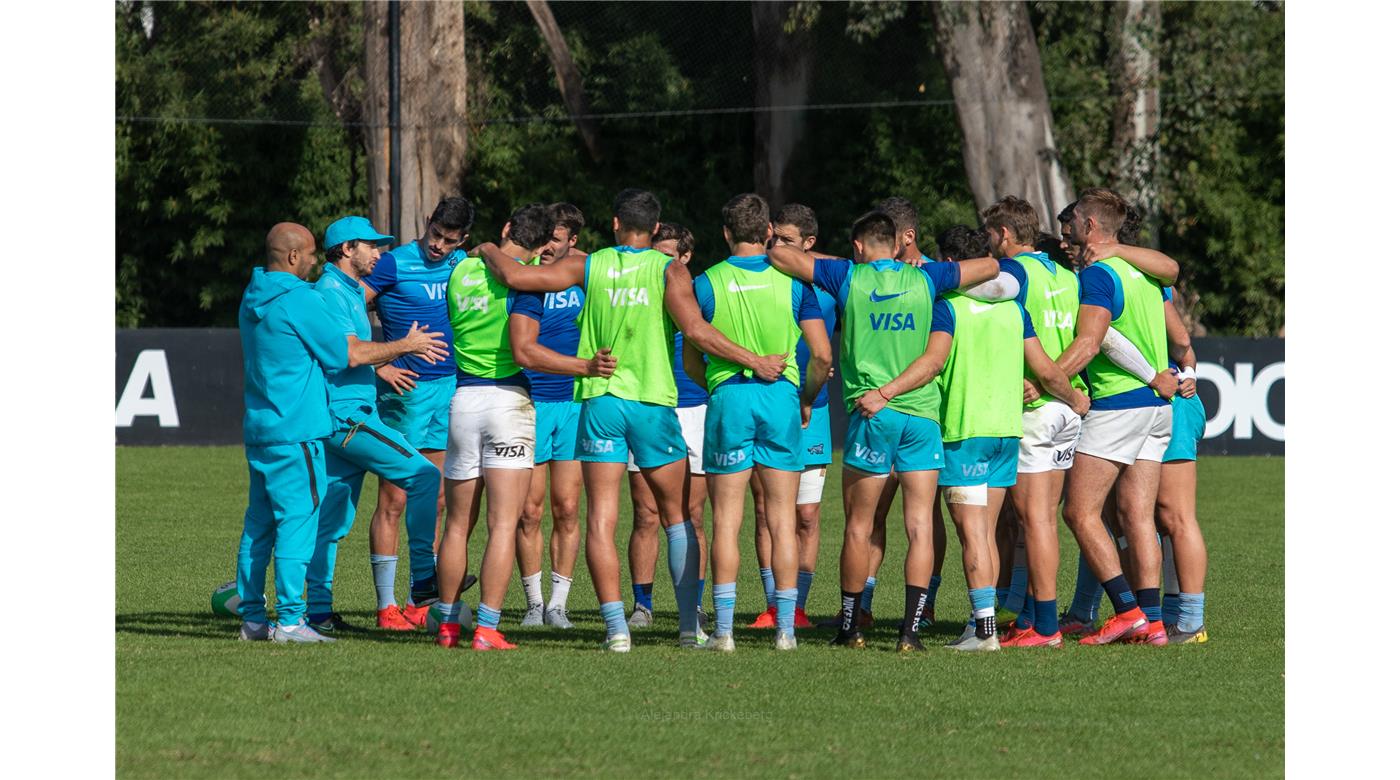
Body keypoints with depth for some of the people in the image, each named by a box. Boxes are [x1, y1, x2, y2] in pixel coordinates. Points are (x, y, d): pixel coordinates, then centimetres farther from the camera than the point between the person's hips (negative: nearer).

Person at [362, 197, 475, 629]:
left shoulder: (461, 264, 10)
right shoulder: (394, 264, -9)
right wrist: (379, 366, -16)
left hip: (450, 388, 7)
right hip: (407, 389, -6)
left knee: (434, 499, 9)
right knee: (394, 499, -5)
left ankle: (421, 594, 15)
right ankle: (386, 605, -3)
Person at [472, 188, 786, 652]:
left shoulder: (589, 267, 2)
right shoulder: (668, 270, -3)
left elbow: (514, 276, -1)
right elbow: (696, 330, -15)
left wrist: (489, 250, 20)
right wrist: (753, 362, -9)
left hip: (600, 400, 1)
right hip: (653, 403, -1)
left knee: (601, 519, 0)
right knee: (677, 516, 13)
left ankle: (616, 626, -10)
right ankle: (690, 625, 11)